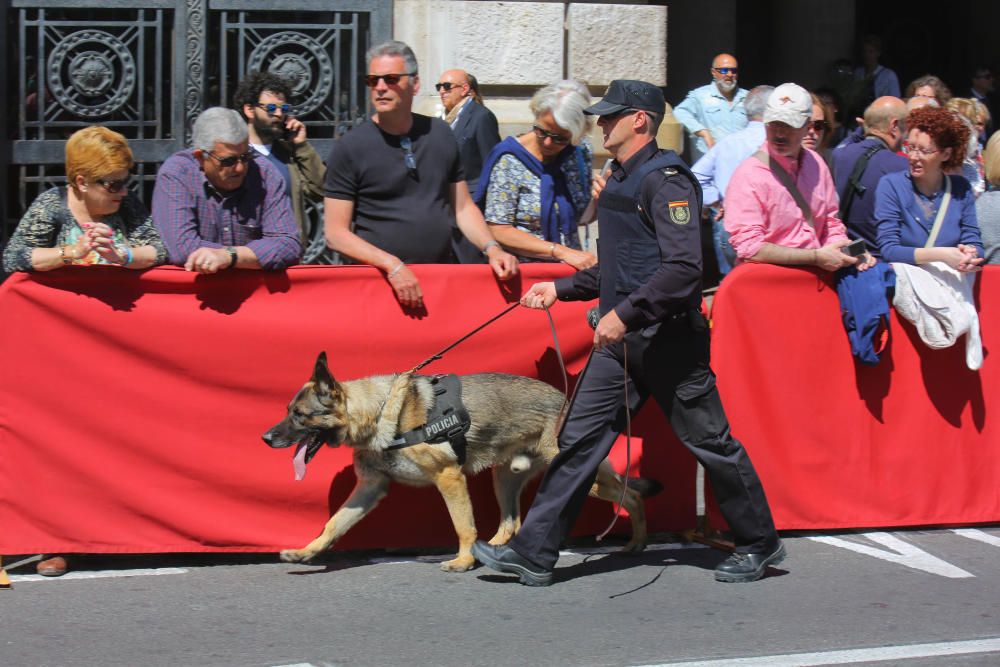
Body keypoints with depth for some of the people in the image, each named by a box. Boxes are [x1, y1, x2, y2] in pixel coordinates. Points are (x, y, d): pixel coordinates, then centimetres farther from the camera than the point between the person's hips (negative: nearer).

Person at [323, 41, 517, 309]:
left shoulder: (440, 135, 10)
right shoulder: (350, 148, -2)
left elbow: (463, 207, 15)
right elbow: (336, 233, -6)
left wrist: (492, 248, -3)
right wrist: (392, 265, -18)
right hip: (378, 281, -3)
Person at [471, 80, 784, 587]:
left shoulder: (665, 180, -14)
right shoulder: (619, 179, 15)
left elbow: (684, 268, -24)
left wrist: (625, 313, -27)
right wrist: (561, 288, 18)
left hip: (669, 337, -9)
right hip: (621, 338, 9)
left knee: (710, 442, 3)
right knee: (579, 438, 3)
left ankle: (759, 544, 19)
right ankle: (533, 553, 3)